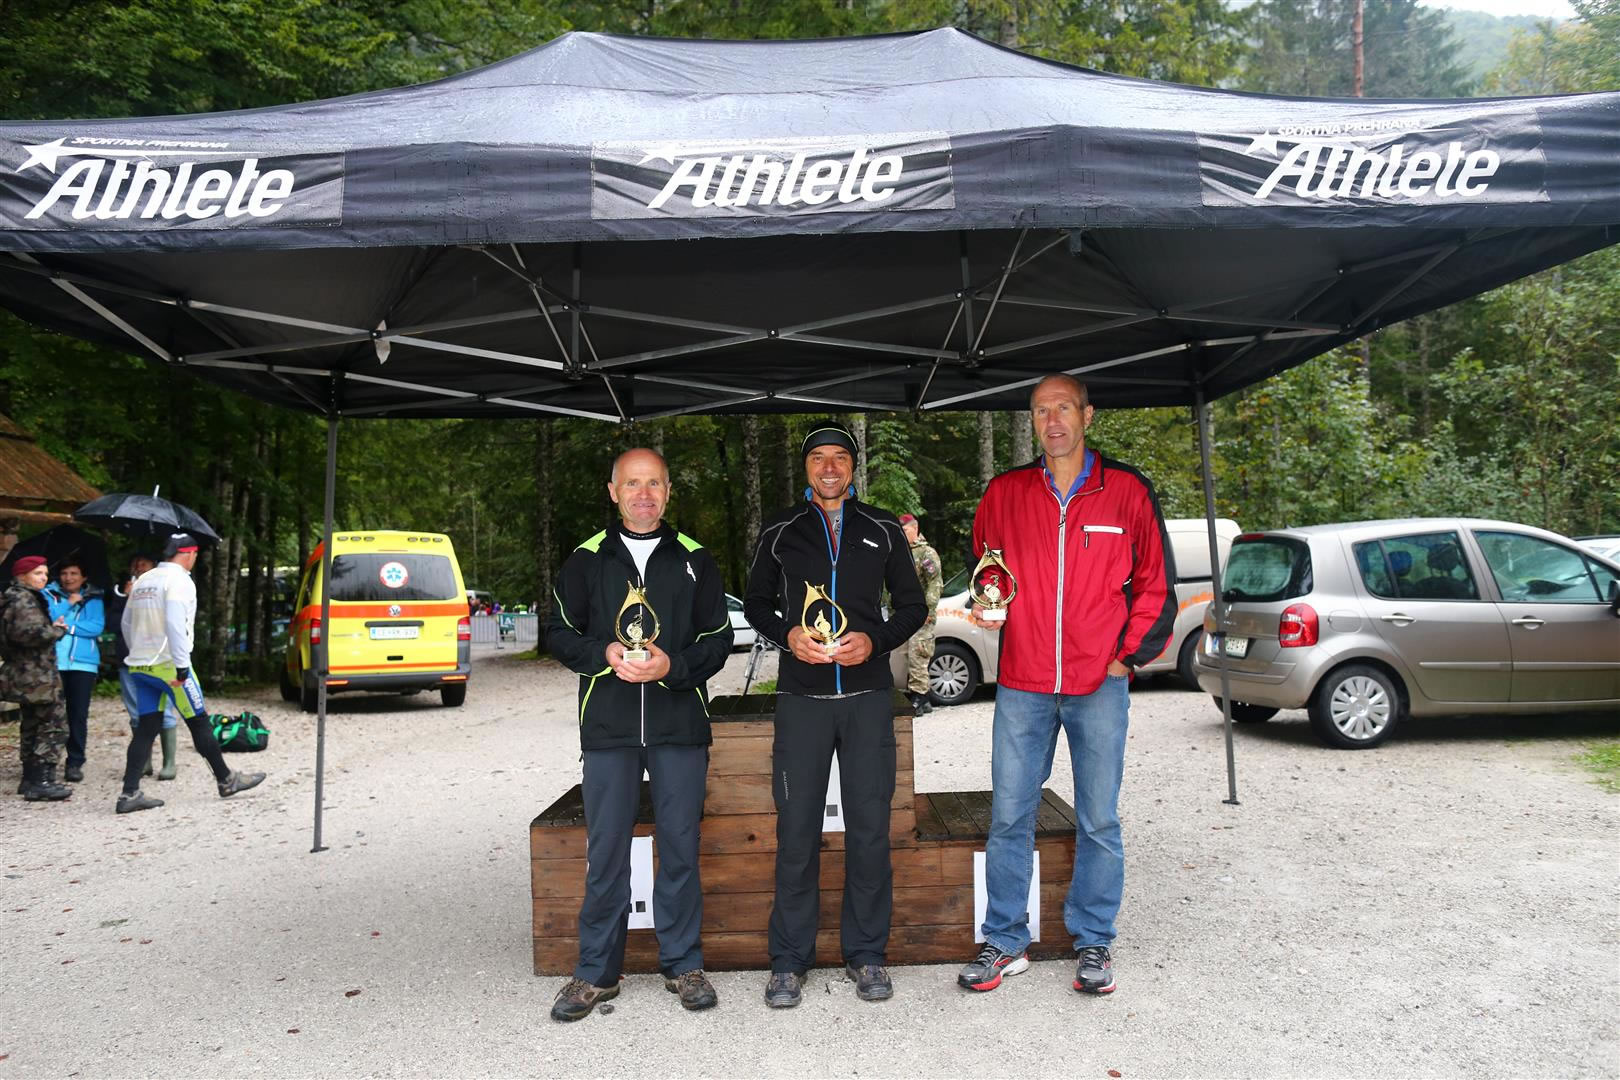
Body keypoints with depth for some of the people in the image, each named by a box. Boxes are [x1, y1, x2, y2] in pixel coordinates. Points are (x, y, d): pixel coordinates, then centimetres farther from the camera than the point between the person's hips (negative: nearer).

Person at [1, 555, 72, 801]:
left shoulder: (24, 598, 17)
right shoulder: (24, 600, -15)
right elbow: (31, 632, -28)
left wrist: (52, 627, 7)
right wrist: (58, 631, -11)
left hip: (25, 676, 11)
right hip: (35, 677, -11)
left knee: (33, 726, 16)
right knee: (54, 725, -8)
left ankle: (31, 779, 23)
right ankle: (40, 782, -9)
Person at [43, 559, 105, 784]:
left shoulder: (93, 599, 10)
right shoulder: (48, 594, 10)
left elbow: (97, 627, -4)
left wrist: (67, 627, -10)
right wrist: (69, 603, -5)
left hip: (83, 663, 0)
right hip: (51, 662, 0)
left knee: (78, 714, 0)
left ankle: (75, 763, 6)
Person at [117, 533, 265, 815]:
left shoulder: (143, 580, 14)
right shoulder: (179, 580, -12)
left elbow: (127, 623, 19)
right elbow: (175, 625, -23)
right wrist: (182, 666, -22)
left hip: (140, 665, 8)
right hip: (168, 665, -8)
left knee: (147, 728, 8)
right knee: (199, 723, 3)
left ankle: (129, 794, 4)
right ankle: (226, 780, 14)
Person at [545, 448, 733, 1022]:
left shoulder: (695, 559, 8)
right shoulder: (586, 560, 8)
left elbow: (718, 637, 5)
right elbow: (560, 633, 9)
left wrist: (674, 665, -13)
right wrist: (605, 654, -10)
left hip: (680, 723, 0)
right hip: (608, 726, 0)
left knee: (680, 846, 7)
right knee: (605, 850, 5)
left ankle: (683, 964, 21)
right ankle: (596, 972, 19)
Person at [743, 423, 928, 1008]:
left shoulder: (883, 530, 7)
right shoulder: (780, 532, 7)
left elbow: (913, 604, 11)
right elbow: (756, 603, 14)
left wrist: (875, 640, -8)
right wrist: (788, 636, -6)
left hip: (868, 696, 1)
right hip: (801, 696, 0)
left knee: (870, 828, 5)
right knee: (796, 829, 2)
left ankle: (866, 954, 19)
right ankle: (790, 959, 15)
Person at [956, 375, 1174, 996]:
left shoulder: (1126, 490, 3)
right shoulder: (1005, 493, 7)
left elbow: (1155, 581, 7)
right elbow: (982, 567, 21)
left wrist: (1131, 654, 1)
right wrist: (985, 607, 2)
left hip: (1100, 686, -1)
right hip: (1022, 685, 1)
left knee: (1098, 821, 6)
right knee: (1009, 817, 4)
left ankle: (1093, 941, 23)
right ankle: (1004, 943, 18)